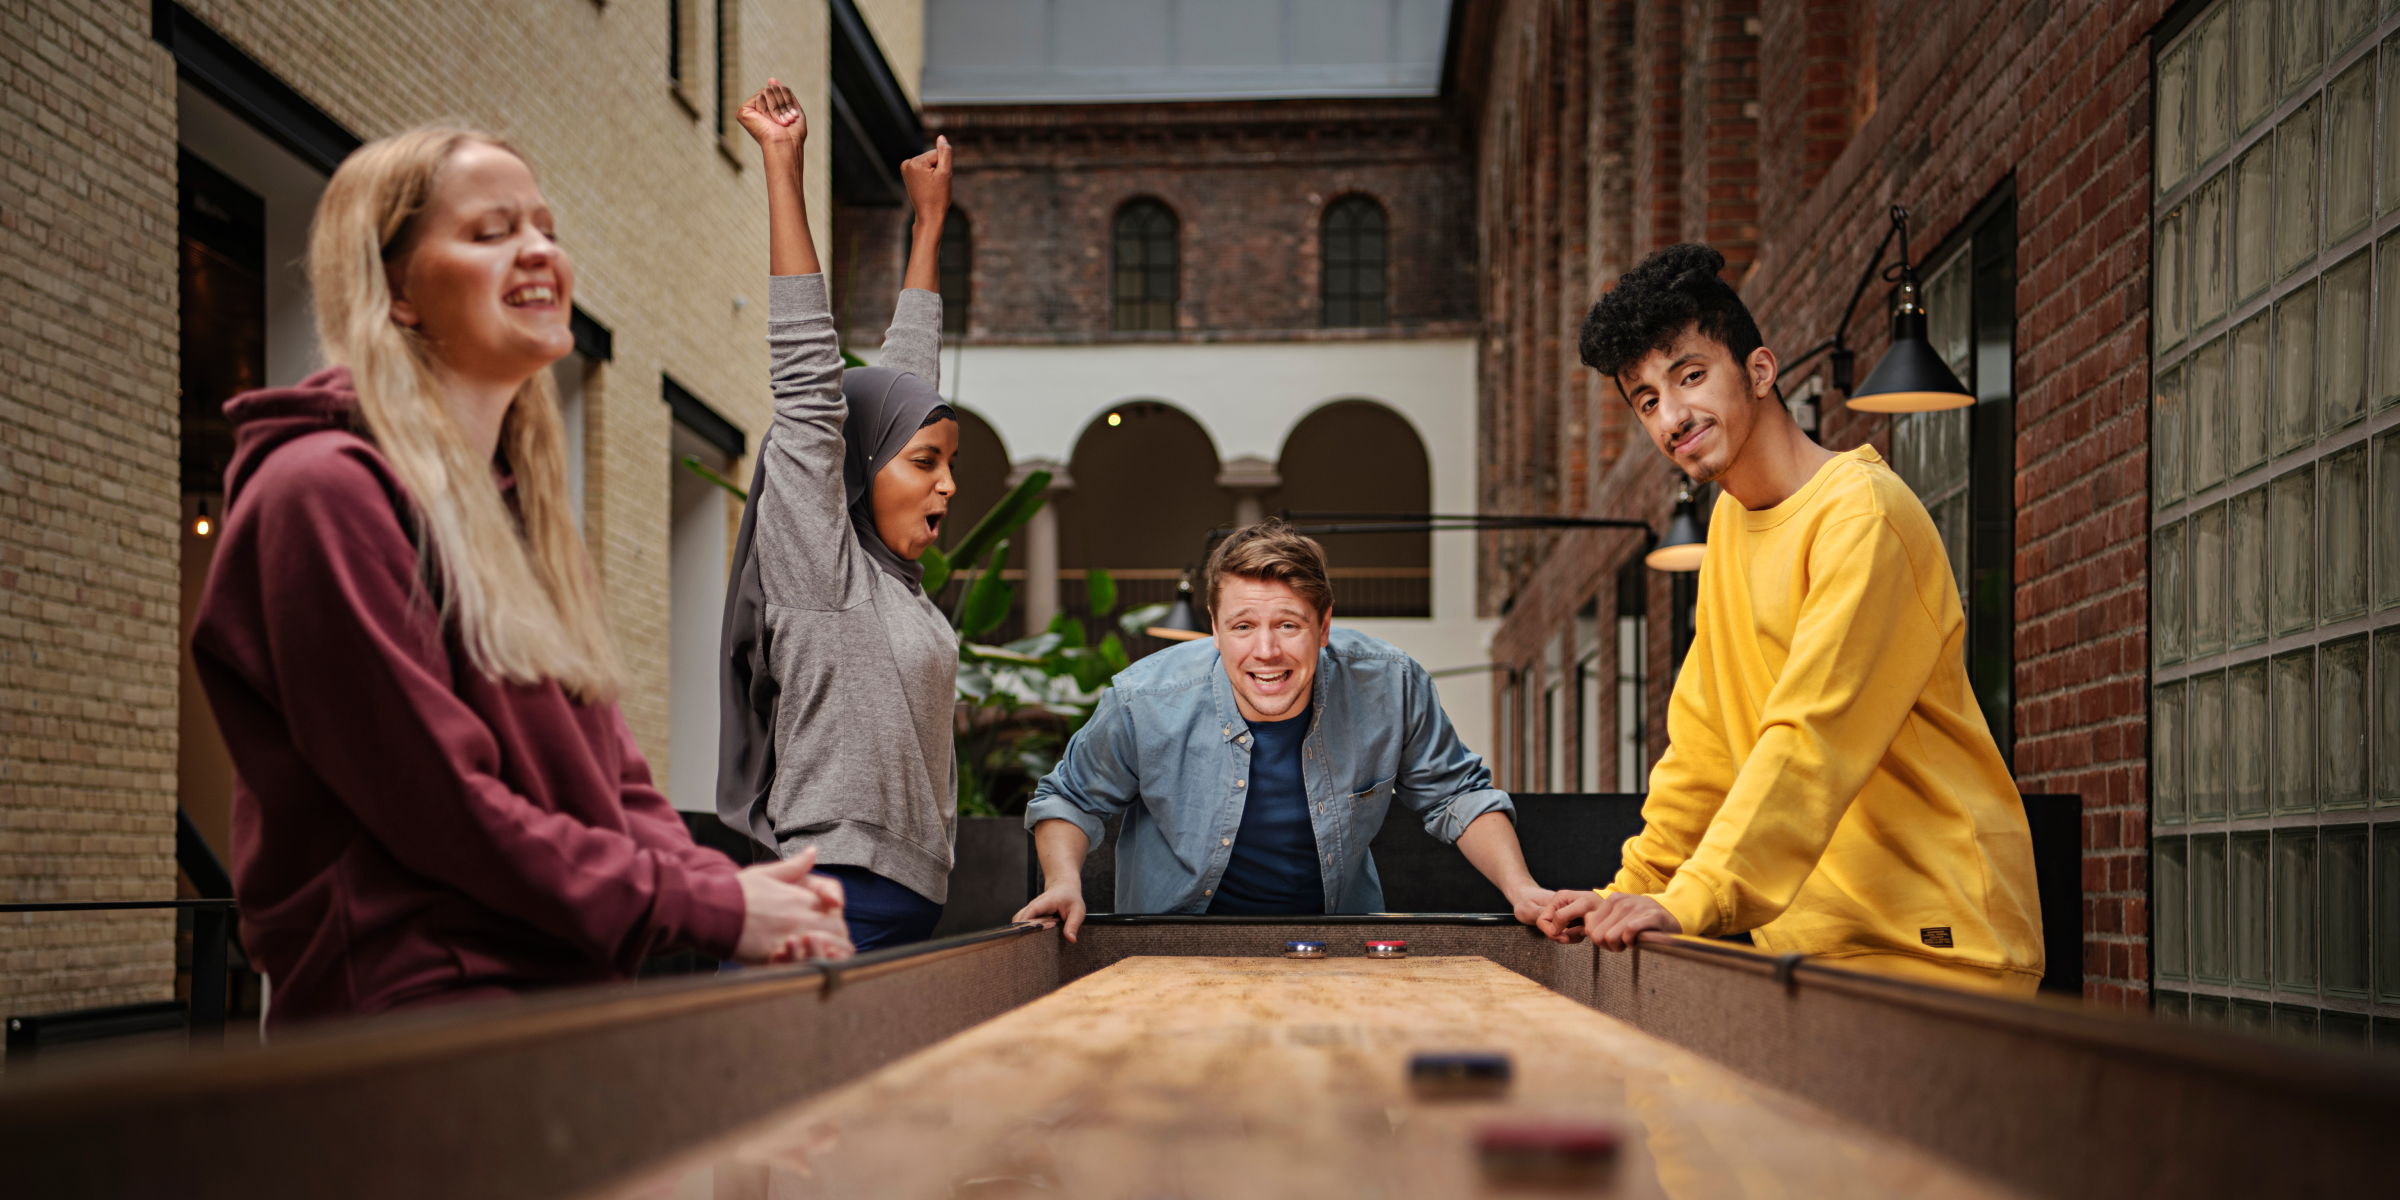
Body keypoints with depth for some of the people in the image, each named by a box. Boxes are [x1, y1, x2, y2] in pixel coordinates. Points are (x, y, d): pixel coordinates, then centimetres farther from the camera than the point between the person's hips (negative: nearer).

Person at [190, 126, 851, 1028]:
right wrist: (715, 911, -10)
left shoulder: (517, 504, 23)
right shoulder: (326, 490, -5)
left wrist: (731, 891, 0)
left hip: (573, 996, 8)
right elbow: (439, 804, -12)